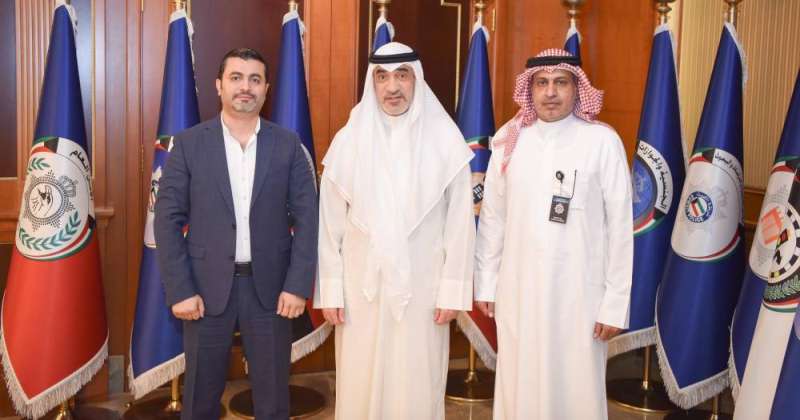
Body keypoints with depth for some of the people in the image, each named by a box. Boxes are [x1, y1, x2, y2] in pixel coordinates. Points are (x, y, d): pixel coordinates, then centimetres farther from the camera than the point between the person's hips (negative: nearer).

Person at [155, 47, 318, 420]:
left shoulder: (287, 145, 2)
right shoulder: (189, 144, -1)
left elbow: (307, 218, 0)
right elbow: (168, 220, -2)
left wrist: (298, 285, -8)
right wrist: (179, 290, -9)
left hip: (270, 287, 1)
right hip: (207, 287, 0)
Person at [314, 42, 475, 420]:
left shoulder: (445, 139, -4)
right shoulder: (348, 140, -1)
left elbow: (460, 222, -2)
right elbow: (330, 225, 1)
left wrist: (453, 290, -4)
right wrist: (330, 291, 0)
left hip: (422, 288, -1)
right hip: (362, 287, 1)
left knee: (418, 387, 8)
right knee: (361, 386, 9)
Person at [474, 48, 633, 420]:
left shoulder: (602, 141, -9)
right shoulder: (509, 138, 0)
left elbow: (620, 226, -6)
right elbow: (492, 217, 5)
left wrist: (616, 302, -6)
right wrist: (485, 282, 8)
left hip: (579, 291, -2)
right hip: (518, 289, 3)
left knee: (577, 387, 9)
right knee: (519, 385, 14)